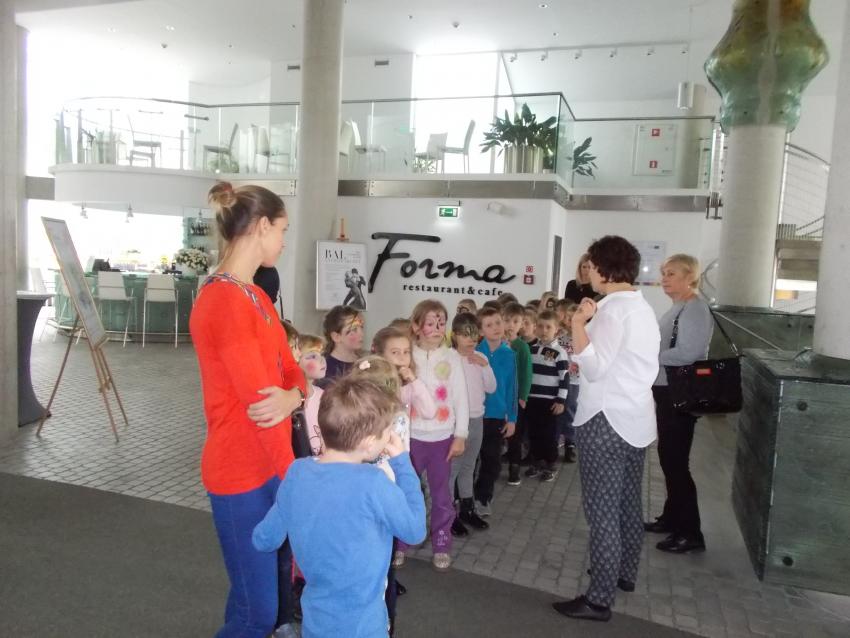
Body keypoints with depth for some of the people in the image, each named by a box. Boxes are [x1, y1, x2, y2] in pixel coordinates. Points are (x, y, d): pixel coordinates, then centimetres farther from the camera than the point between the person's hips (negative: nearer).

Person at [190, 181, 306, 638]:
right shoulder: (223, 301, -23)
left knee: (279, 587, 22)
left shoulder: (256, 295, 8)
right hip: (241, 473, -9)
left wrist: (293, 397, -18)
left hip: (270, 463, 9)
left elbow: (290, 371, 6)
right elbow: (258, 402, -23)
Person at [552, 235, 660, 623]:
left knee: (602, 513, -2)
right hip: (635, 420, 10)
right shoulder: (641, 307, 13)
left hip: (606, 421, -10)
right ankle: (625, 574, 36)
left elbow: (595, 368, -23)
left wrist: (578, 324, -21)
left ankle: (599, 600, 7)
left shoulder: (612, 309, -17)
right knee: (627, 506, 21)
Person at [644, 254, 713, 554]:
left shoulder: (695, 309, -16)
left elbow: (688, 353, -27)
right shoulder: (677, 308, 14)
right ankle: (672, 517, 31)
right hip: (667, 392, 10)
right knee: (667, 457, 17)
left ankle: (690, 532, 7)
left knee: (676, 461, -4)